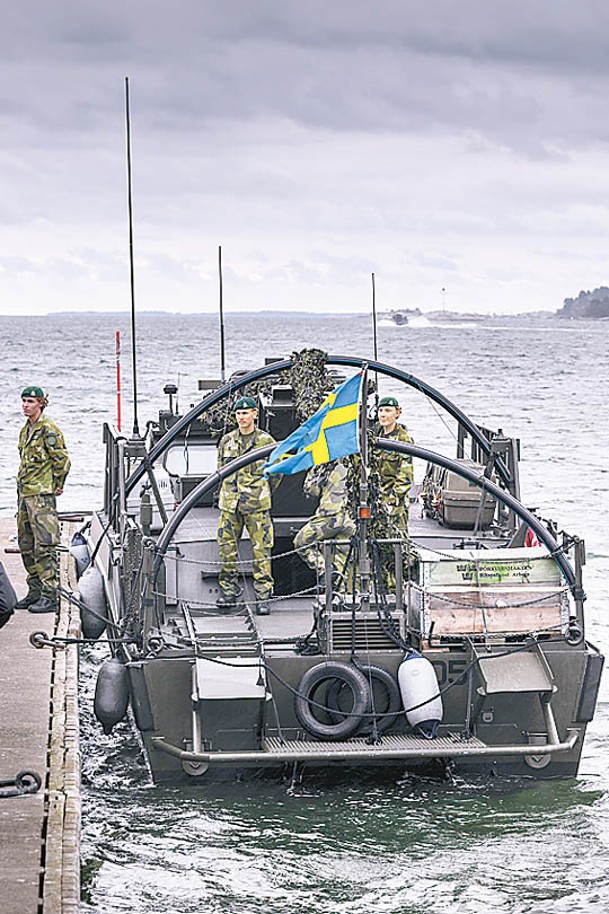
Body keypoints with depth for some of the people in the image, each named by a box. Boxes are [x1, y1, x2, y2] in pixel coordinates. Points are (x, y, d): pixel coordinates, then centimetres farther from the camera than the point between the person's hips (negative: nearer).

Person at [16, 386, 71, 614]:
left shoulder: (48, 429, -11)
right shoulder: (25, 430, 16)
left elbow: (62, 460, -13)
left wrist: (56, 486, -5)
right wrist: (22, 488, 19)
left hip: (42, 495, -9)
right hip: (24, 493, 9)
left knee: (44, 547, -11)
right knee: (27, 546, 12)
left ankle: (50, 596, -12)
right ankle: (35, 592, 20)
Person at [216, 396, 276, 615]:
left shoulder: (266, 441, 1)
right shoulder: (226, 441, 10)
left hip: (257, 506, -3)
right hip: (230, 505, 3)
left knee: (261, 551, -4)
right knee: (227, 549, 3)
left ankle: (263, 596, -1)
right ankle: (228, 591, 16)